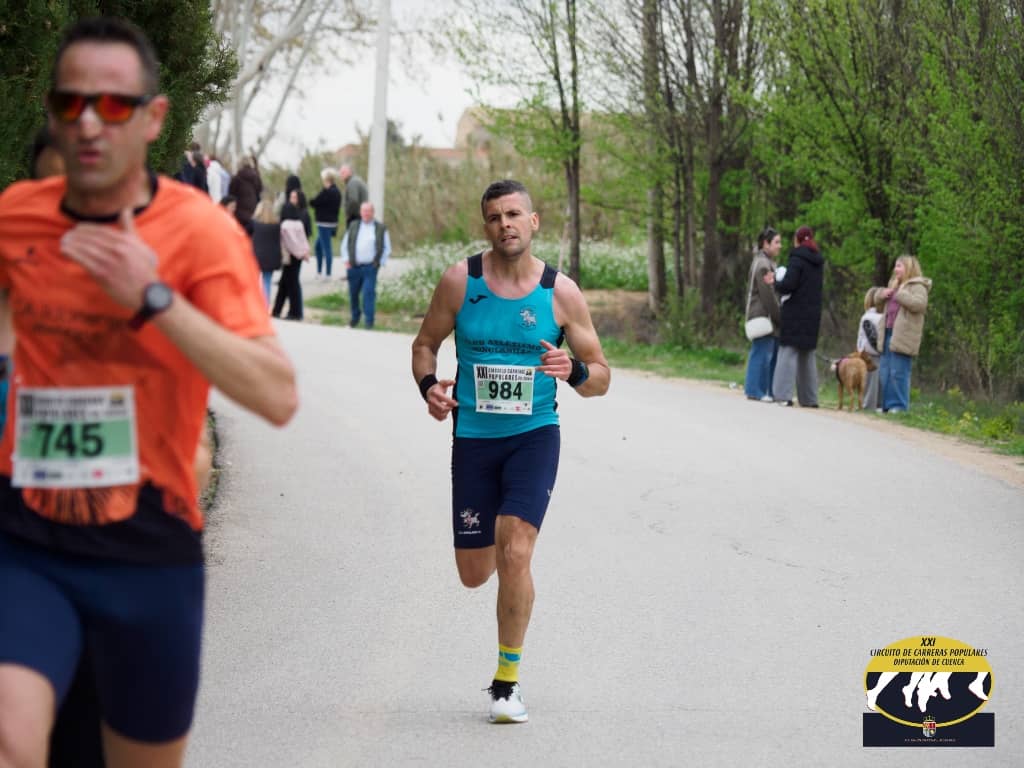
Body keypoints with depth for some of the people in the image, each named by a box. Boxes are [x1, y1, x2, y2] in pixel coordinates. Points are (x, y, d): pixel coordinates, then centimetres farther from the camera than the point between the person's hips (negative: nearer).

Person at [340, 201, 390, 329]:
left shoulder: (381, 229, 4)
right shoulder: (353, 226, 11)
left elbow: (386, 248, 8)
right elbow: (345, 244, 16)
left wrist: (380, 262, -2)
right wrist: (346, 259, 4)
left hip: (370, 267, -3)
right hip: (354, 267, 3)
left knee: (369, 293, -12)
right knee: (353, 294, 11)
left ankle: (369, 322, -11)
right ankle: (355, 317, 32)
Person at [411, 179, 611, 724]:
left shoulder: (561, 293, -4)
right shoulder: (460, 281, -3)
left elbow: (601, 377, 2)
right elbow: (425, 344, 10)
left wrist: (574, 371, -22)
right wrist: (429, 385, -11)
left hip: (534, 435, -2)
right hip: (473, 438, 2)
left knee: (515, 555, -19)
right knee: (475, 573, 8)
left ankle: (507, 683, -3)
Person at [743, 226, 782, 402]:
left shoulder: (767, 262, 18)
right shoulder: (763, 265, -14)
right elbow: (767, 295, -17)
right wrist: (778, 318, -14)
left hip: (769, 317, 10)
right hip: (763, 316, -10)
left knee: (774, 352, 10)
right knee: (762, 353, -6)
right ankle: (756, 391, -2)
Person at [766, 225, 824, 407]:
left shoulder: (797, 259, -11)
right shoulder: (818, 261, 11)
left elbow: (788, 285, -18)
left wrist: (775, 282, 3)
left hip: (795, 312, -7)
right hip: (813, 315, 7)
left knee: (788, 351, -5)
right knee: (807, 355, 13)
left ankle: (784, 394, -13)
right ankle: (809, 397, 12)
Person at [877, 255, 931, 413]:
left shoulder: (917, 286, -4)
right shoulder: (895, 285, 25)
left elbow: (920, 304, -21)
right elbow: (877, 298, 35)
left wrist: (899, 294, -16)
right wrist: (883, 294, 11)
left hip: (903, 335, -9)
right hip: (889, 332, 9)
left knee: (898, 372, -10)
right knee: (884, 371, 9)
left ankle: (899, 405, -6)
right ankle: (887, 404, 15)